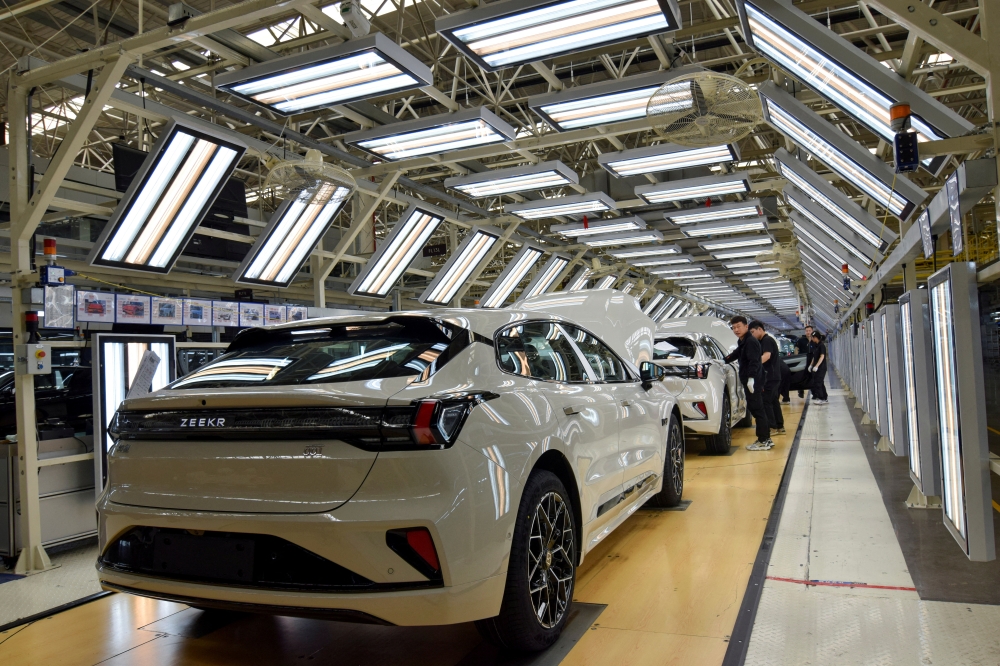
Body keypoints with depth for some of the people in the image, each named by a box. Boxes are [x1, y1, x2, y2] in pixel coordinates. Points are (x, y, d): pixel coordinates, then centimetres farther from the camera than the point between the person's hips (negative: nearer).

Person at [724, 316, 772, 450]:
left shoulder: (751, 341, -14)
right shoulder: (742, 342, 18)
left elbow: (753, 361, -23)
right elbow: (735, 355, 33)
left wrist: (751, 378, -28)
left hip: (753, 381, -11)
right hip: (748, 380, 11)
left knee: (756, 409, -8)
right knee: (756, 409, 13)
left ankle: (763, 441, -4)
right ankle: (766, 438, 20)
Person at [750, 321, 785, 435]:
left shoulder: (767, 340, -14)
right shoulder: (763, 341, 18)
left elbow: (767, 356, -29)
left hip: (770, 377, -10)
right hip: (773, 376, 10)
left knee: (765, 401, -7)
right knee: (774, 401, 13)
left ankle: (772, 427, -5)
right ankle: (780, 427, 18)